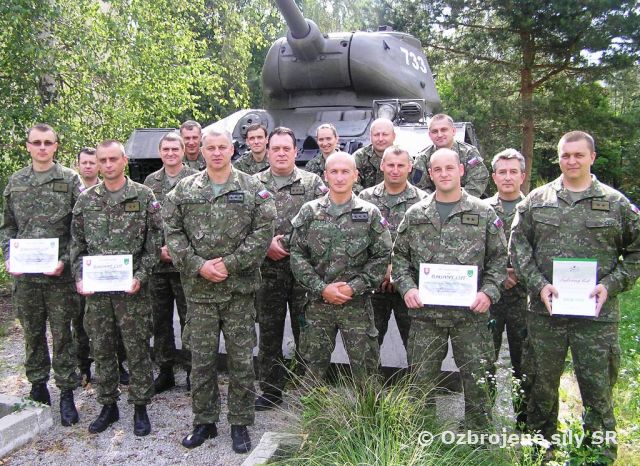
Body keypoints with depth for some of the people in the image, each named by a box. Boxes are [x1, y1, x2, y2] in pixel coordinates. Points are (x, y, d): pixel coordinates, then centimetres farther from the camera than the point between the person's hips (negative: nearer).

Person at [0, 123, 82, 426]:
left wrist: (65, 260, -13)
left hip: (59, 273, -3)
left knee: (61, 334, 3)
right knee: (32, 333, 13)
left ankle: (66, 393, 14)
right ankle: (38, 386, 29)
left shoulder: (69, 179, -1)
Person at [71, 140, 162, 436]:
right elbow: (77, 244, 11)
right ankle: (108, 406, 27)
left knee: (137, 349, 4)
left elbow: (154, 242, -2)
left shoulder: (143, 196, -1)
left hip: (131, 289, -3)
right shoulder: (85, 199, 8)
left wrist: (140, 277, -12)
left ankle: (140, 408, 19)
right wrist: (79, 277, -1)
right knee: (101, 350, 12)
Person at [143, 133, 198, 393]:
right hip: (157, 262, 4)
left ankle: (192, 371, 17)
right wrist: (158, 249, -4)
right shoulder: (150, 182, 10)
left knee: (189, 319, 4)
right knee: (160, 320, 12)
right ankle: (165, 371, 25)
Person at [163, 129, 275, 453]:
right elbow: (172, 232, 3)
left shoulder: (253, 189, 1)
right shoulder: (184, 190, 7)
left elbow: (263, 232, -6)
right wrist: (198, 265, -10)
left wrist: (230, 263, -13)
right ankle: (204, 422, 27)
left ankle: (240, 424, 21)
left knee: (241, 359, 6)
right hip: (198, 290, 2)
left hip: (240, 289, -1)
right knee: (201, 359, 10)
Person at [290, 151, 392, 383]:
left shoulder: (370, 214, 1)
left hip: (357, 305, -1)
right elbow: (297, 254, -1)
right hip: (317, 304, 1)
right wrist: (321, 288, -11)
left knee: (365, 371, 6)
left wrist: (354, 287, -12)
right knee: (313, 368, 12)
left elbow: (382, 257, -2)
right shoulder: (309, 212, 3)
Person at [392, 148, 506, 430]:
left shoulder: (484, 213, 2)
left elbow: (498, 258, 4)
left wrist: (489, 292, -10)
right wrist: (406, 287, -5)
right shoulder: (415, 215, 6)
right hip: (425, 312, 1)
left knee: (477, 378, 7)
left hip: (470, 313, -1)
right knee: (422, 379, 11)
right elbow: (400, 256, 10)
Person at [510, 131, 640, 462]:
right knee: (542, 385, 13)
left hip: (597, 314, -1)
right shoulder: (536, 200, 7)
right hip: (544, 311, 2)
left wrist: (611, 285, -6)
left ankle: (602, 456, 22)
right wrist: (538, 285, -8)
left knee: (598, 389, 5)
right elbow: (518, 246, 4)